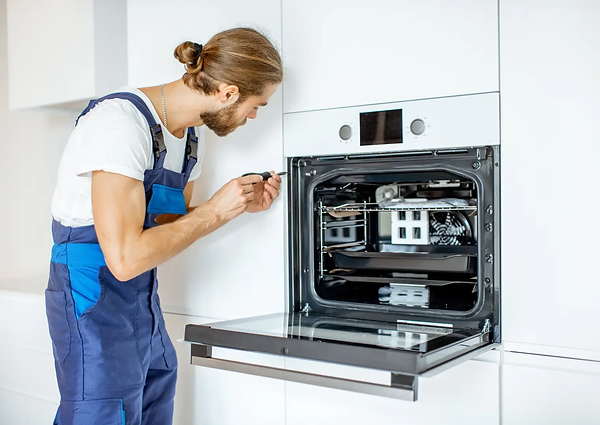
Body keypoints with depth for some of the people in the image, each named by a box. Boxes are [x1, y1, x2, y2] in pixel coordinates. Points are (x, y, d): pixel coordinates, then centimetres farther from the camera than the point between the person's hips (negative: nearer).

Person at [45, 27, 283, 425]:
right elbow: (125, 258, -27)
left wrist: (242, 205, 1)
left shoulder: (190, 134, 5)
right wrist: (215, 211, -19)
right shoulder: (120, 123, -23)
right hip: (95, 305, -8)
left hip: (145, 303, 8)